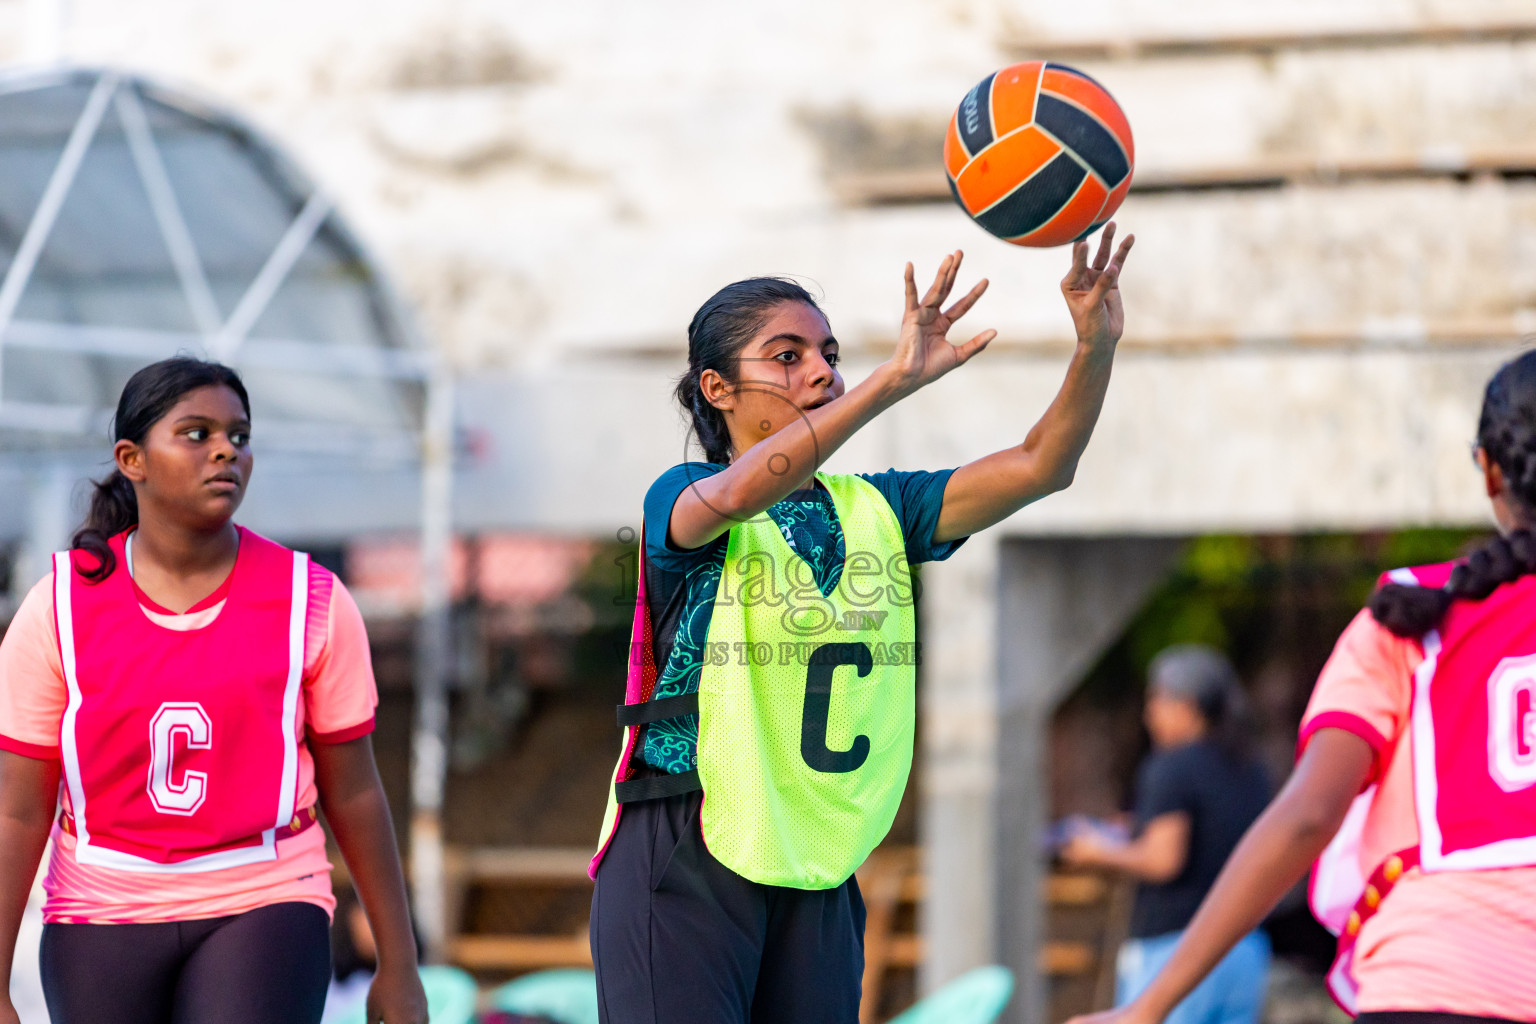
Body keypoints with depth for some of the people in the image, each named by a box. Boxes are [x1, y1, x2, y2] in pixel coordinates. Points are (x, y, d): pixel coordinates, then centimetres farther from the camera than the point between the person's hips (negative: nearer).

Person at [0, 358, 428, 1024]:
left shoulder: (311, 602, -5)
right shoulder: (59, 611, -5)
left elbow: (353, 793, 3)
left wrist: (399, 967, 6)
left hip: (260, 912, -2)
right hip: (104, 919, 2)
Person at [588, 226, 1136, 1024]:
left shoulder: (875, 510, 12)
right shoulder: (683, 500, -3)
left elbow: (1036, 468, 3)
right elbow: (735, 494, -27)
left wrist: (1096, 347, -14)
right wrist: (894, 380, -35)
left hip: (816, 869, 5)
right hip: (684, 861, -5)